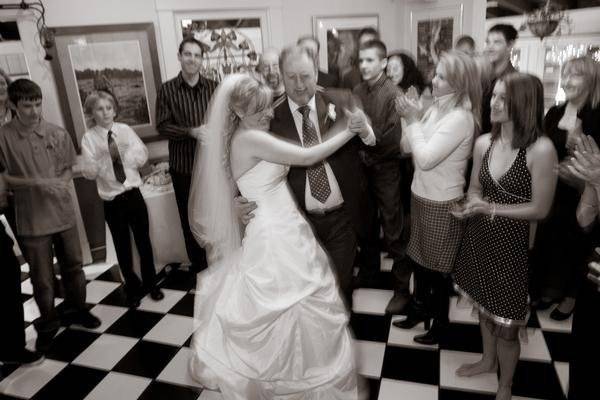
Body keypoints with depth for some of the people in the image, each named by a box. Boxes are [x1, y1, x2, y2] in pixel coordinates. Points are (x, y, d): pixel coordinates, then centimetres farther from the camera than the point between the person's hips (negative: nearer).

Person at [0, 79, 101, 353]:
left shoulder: (58, 134, -1)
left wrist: (62, 184, -13)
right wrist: (36, 182, -18)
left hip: (63, 213, 2)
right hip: (31, 219, -2)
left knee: (73, 266, 15)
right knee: (41, 278, 9)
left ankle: (76, 310, 37)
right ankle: (48, 324, 29)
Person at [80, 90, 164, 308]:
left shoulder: (125, 129, 0)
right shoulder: (89, 138, -5)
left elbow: (142, 158, -3)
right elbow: (89, 173, -10)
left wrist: (125, 150, -19)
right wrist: (102, 157, -25)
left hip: (133, 194, 1)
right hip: (112, 200, -1)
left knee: (143, 241, 11)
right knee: (122, 247, 11)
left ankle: (151, 283, 30)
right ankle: (133, 288, 30)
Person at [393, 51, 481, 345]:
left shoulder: (460, 117, -22)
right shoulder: (436, 108, 3)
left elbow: (426, 158, -26)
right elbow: (407, 147, 4)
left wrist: (413, 120, -20)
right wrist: (409, 117, -11)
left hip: (442, 203, -8)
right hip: (421, 195, 8)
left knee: (437, 266, 10)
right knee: (418, 258, 21)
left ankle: (440, 320, 33)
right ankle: (420, 307, 43)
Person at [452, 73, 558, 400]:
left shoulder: (541, 149, -20)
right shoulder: (483, 142, -3)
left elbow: (540, 209, -15)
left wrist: (492, 208, -21)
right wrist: (474, 204, -14)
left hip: (510, 243, -5)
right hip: (478, 237, 5)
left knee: (506, 324, 9)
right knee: (484, 305, 24)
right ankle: (488, 360, 50)